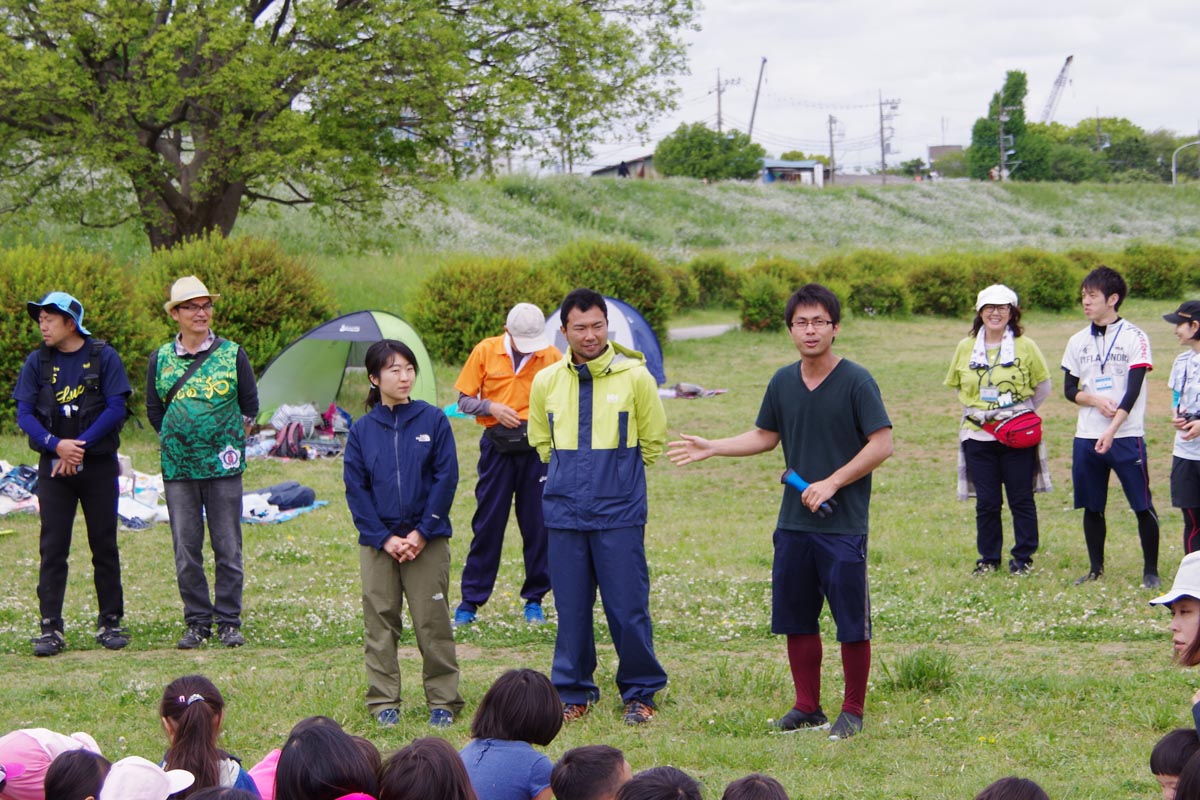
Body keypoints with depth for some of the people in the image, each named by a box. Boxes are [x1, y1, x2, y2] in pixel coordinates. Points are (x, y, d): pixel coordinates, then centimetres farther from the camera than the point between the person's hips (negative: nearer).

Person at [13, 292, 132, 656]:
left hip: (98, 464, -1)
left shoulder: (103, 357, -3)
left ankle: (110, 622, 14)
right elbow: (24, 414, -1)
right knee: (53, 547, -2)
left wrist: (81, 445, -15)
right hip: (53, 467, 1)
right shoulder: (37, 362, 2)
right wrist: (57, 445, -17)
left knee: (104, 546, 5)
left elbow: (116, 408, -8)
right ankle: (50, 628, -1)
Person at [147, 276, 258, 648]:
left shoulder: (232, 354, 2)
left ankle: (229, 622, 10)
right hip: (178, 468, 1)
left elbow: (250, 406, 9)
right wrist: (179, 439, 11)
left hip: (223, 467, -1)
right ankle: (197, 622, 13)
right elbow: (154, 411, 14)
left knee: (228, 548, 1)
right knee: (186, 550, 4)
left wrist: (227, 439, 8)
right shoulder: (161, 359, 5)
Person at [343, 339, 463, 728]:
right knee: (380, 622, 4)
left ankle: (443, 700, 8)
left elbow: (447, 477, -2)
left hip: (427, 540, -1)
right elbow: (355, 489, 2)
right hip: (377, 542, 1)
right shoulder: (362, 430, 4)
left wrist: (422, 532, -9)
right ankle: (383, 701, 12)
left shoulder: (433, 420, 0)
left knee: (433, 622, 0)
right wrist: (384, 538, -8)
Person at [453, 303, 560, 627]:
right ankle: (470, 600, 10)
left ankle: (535, 599, 15)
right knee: (487, 522, 2)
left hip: (537, 446, 0)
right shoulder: (485, 351, -1)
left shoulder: (552, 357, -1)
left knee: (537, 524, 3)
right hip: (497, 445, 0)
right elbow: (464, 400, 4)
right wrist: (491, 408, -15)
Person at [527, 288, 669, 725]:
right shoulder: (546, 382, 5)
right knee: (571, 610, 7)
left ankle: (640, 693, 12)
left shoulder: (634, 376, -3)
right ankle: (573, 693, 18)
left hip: (620, 513, -3)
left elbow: (653, 441, 9)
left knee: (628, 608, -2)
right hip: (564, 512, 3)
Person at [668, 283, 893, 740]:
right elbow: (765, 436, 22)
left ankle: (853, 711, 11)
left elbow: (882, 444, -10)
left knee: (852, 624, -1)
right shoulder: (783, 382, 9)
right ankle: (807, 707, 20)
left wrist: (831, 483, -14)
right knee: (796, 619, 9)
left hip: (844, 525, -5)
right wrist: (712, 448, 12)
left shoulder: (856, 382, -8)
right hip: (793, 523, 6)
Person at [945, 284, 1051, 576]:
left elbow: (1043, 387, 6)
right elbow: (958, 387, 18)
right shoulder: (966, 348, 6)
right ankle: (988, 557, 16)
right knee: (986, 501, 5)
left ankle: (1023, 556, 14)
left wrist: (1020, 411, 1)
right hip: (978, 434, 2)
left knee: (1021, 498, 3)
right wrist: (975, 412, 5)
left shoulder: (1025, 347, -1)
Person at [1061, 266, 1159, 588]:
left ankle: (1151, 570, 6)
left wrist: (1111, 431, -22)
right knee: (1091, 507, 9)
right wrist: (1094, 399, -9)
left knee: (1143, 506, -4)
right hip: (1087, 437, 5)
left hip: (1126, 437, -5)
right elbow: (1069, 389, 13)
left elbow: (1133, 391, -13)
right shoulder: (1078, 341, 10)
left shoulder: (1134, 338, -5)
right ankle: (1096, 569, 20)